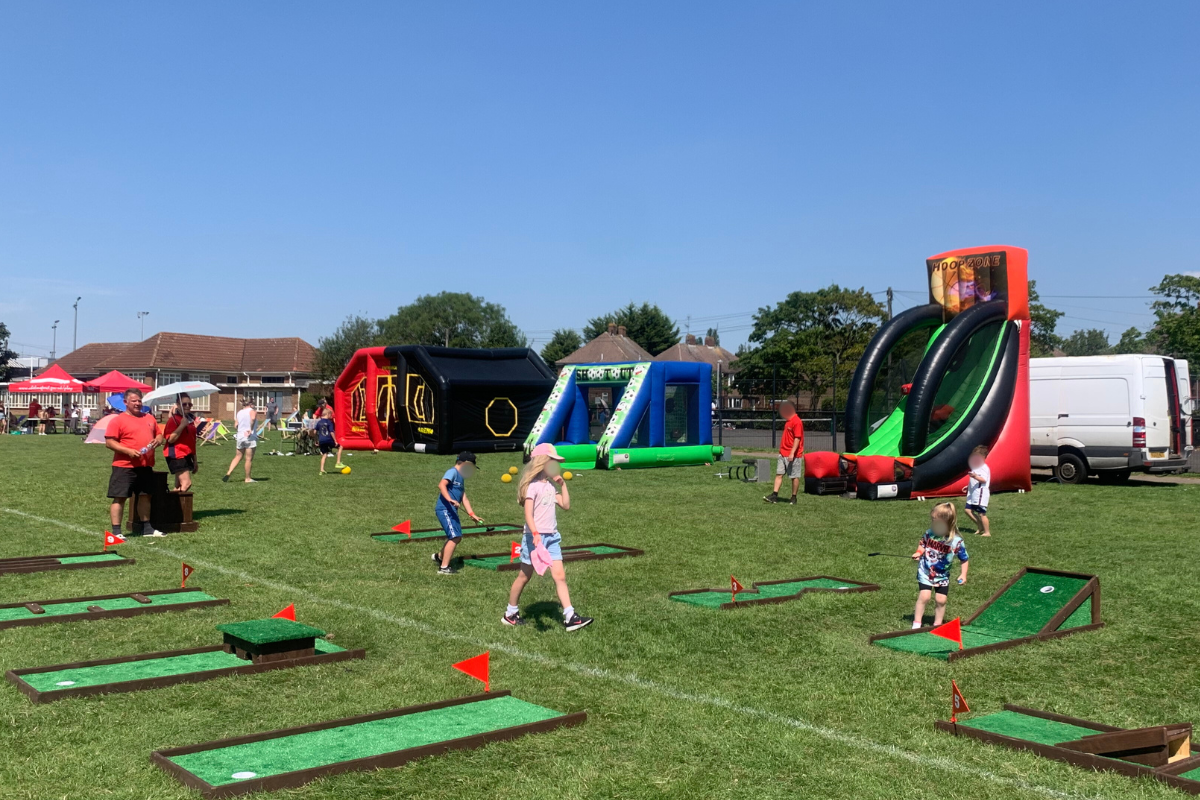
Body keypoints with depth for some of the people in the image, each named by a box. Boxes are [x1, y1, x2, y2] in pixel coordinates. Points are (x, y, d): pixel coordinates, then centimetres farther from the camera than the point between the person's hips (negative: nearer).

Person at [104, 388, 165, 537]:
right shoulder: (118, 420, -7)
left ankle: (147, 528, 26)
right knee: (119, 497, -4)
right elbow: (109, 442, -11)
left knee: (145, 496, 15)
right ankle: (116, 531, -1)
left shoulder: (149, 418, 14)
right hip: (124, 466, -6)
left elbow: (158, 434, 22)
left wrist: (158, 441, -3)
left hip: (145, 466, 6)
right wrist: (128, 451, -21)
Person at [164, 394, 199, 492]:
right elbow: (170, 439, -19)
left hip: (187, 456, 9)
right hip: (176, 455, -9)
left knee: (179, 486, 9)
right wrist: (182, 425, -23)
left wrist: (194, 461, 24)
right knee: (186, 483, -18)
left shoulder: (191, 419, 15)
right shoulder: (173, 419, -9)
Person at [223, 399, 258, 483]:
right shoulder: (252, 411, -4)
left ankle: (228, 473, 6)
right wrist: (251, 430, -21)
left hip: (240, 436, 6)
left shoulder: (239, 412, 14)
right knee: (249, 459, 1)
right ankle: (248, 478, 7)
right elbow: (253, 418, -27)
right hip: (250, 437, -6)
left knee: (238, 457, 17)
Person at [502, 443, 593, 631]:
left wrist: (563, 484, 7)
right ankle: (510, 613, 23)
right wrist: (535, 534, -32)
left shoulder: (551, 485, 11)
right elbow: (528, 514, -19)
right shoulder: (533, 485, -12)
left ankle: (570, 617, -7)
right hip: (535, 537, -7)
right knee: (524, 576, 6)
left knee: (560, 576, -3)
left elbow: (566, 506, 12)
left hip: (552, 537, 7)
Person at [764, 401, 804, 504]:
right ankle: (774, 495, 1)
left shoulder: (797, 422, -15)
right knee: (779, 474, 3)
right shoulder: (787, 421, 14)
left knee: (794, 477, 2)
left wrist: (792, 453, -23)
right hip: (783, 454, 9)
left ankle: (794, 498, 10)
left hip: (794, 455, -9)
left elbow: (797, 438, -20)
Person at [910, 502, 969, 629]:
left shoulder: (956, 542, -18)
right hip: (925, 573, 0)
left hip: (942, 577, 0)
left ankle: (937, 625, 21)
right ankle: (917, 623, 0)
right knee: (924, 596, -11)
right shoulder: (929, 534, -10)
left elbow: (964, 560, -7)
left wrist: (963, 575, -17)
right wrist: (918, 553, -10)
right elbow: (922, 545, 9)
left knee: (941, 600, 2)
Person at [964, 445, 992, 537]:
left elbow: (983, 480, -27)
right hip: (973, 493, 10)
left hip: (981, 494, -10)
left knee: (981, 513, -6)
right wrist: (968, 486, 25)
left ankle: (987, 532, 4)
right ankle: (981, 528, 18)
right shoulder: (975, 467, 17)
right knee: (968, 510, 7)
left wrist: (975, 477, -41)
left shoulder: (984, 467, -14)